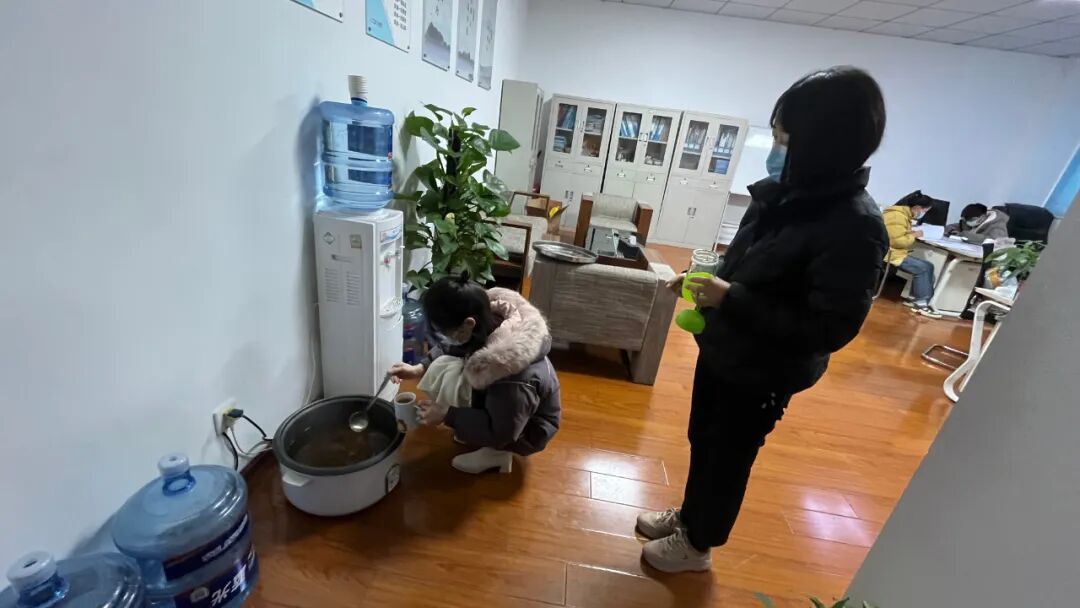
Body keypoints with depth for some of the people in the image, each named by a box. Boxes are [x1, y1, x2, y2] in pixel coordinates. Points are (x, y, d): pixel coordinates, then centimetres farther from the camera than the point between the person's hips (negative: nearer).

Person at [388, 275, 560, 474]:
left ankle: (497, 452, -1)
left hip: (529, 429, -8)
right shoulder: (489, 321, -20)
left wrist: (447, 415, -27)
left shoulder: (514, 374, -41)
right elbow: (450, 348, -1)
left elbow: (501, 431, -29)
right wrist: (419, 369, -14)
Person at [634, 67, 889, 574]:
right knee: (701, 441, 24)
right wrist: (708, 281, -1)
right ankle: (689, 515, 51)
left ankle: (698, 544, 42)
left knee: (728, 457, 14)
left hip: (762, 373, -7)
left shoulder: (854, 228, -25)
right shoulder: (785, 193, -1)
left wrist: (730, 299, -27)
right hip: (722, 349, 8)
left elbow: (828, 330, -26)